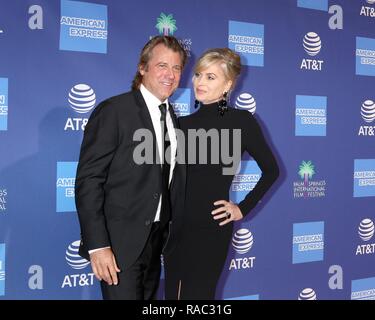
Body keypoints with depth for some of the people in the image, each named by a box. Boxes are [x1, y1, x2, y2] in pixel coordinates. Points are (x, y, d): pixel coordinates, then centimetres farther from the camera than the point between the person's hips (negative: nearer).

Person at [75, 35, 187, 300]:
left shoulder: (172, 118, 10)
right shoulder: (113, 111, -12)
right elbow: (88, 180, -16)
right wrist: (97, 245, -21)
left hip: (156, 240, 7)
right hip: (120, 242, -7)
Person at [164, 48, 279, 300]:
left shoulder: (241, 121, -6)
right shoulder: (183, 123, 6)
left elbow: (271, 170, 2)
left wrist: (243, 208, -1)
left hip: (211, 229, -5)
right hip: (175, 227, 5)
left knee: (196, 295, 2)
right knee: (172, 295, 14)